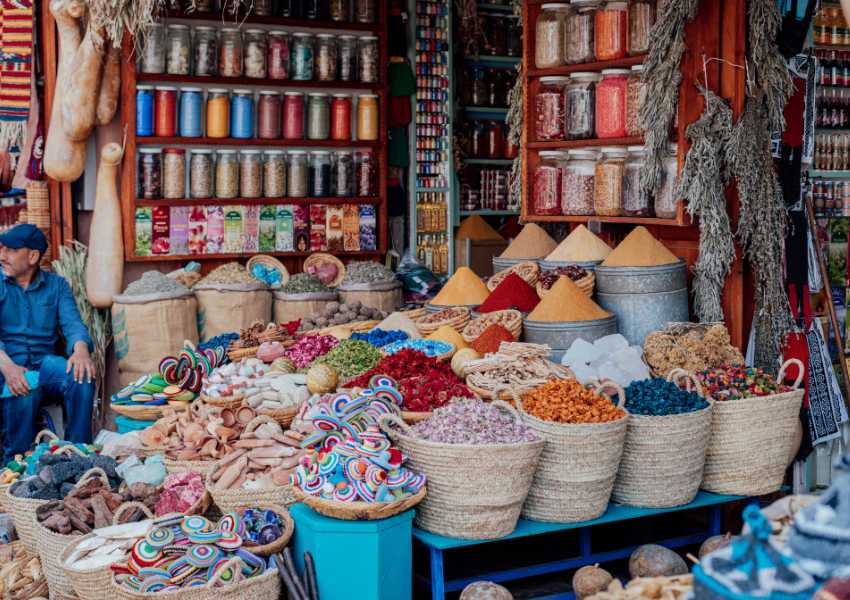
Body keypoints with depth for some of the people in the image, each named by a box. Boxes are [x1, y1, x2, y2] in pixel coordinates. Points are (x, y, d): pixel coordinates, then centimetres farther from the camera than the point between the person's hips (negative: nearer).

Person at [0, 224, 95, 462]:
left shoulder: (57, 285, 15)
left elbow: (72, 323, -1)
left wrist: (81, 349, -26)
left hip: (45, 361, 2)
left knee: (82, 376, -30)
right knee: (24, 393, -36)